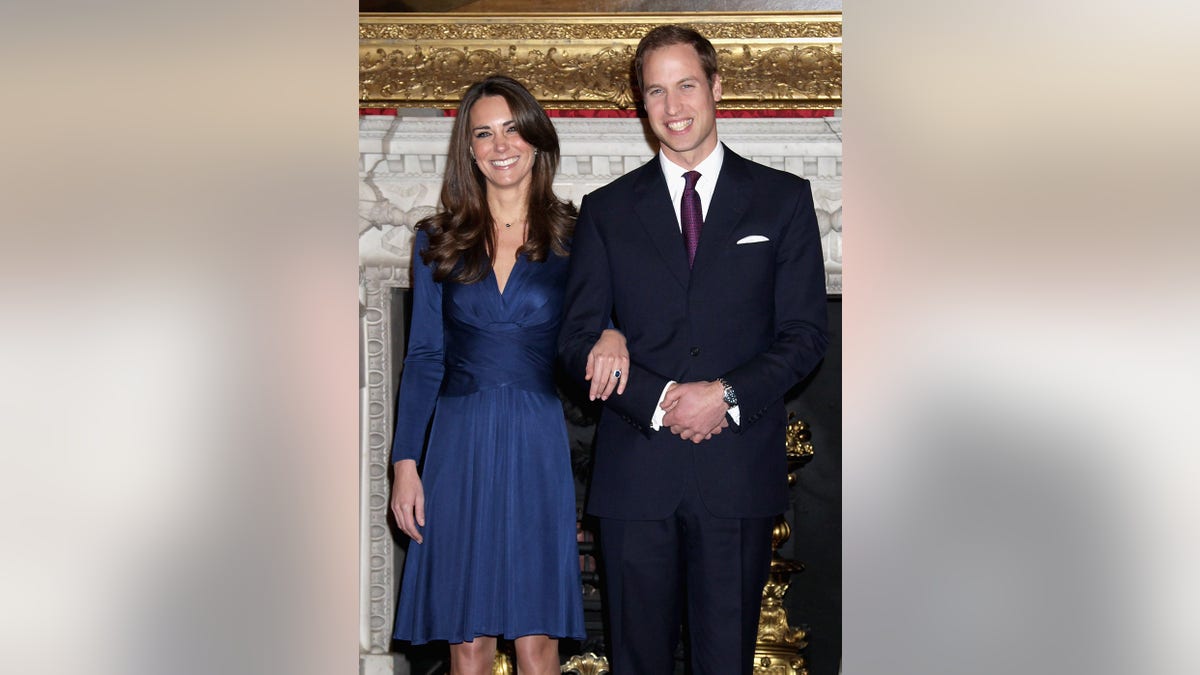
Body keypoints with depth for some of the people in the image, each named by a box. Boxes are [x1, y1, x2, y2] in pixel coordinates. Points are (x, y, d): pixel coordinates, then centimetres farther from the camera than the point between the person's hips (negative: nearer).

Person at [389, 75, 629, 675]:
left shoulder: (573, 237, 5)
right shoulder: (438, 241, 8)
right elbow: (423, 357, 8)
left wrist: (615, 333, -27)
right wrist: (405, 465, 1)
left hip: (539, 445, -1)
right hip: (460, 445, 1)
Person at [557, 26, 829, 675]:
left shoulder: (782, 199, 7)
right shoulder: (606, 209, 10)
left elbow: (805, 333, 3)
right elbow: (579, 337, 4)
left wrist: (727, 394, -12)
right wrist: (658, 400, -11)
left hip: (740, 470, -1)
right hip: (635, 469, 1)